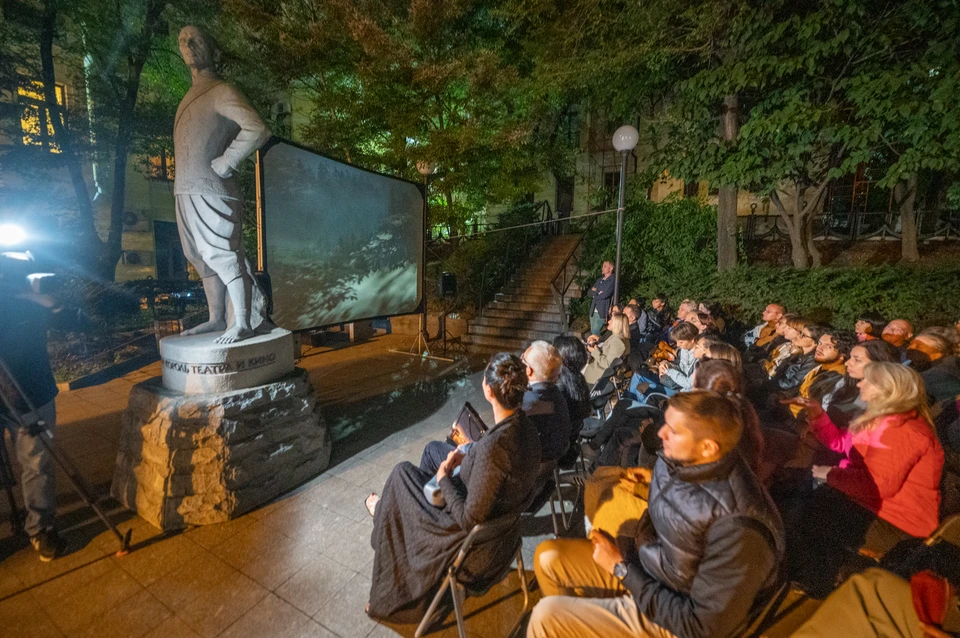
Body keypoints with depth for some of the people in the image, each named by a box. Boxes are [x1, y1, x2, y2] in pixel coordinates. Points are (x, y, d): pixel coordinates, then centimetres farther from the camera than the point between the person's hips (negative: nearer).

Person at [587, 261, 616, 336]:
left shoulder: (612, 281, -7)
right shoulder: (599, 280, 16)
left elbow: (604, 295, -19)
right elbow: (589, 293, 12)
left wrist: (594, 294, 0)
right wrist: (597, 293, -7)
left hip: (602, 311, -7)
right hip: (593, 310, 7)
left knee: (595, 332, -12)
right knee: (592, 332, 11)